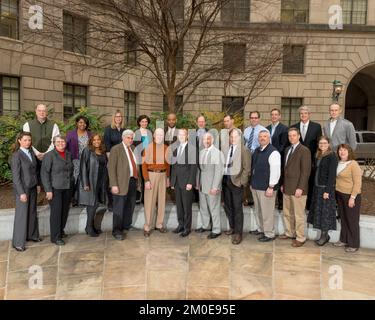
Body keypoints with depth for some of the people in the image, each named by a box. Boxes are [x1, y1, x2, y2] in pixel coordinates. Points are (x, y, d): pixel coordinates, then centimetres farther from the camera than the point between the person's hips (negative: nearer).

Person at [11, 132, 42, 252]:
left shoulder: (31, 152, 4)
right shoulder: (16, 155, -14)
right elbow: (15, 176, -16)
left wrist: (38, 184, 9)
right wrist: (21, 192, -17)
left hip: (32, 187, 6)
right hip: (22, 188, -6)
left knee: (32, 212, 16)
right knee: (21, 215, 2)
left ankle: (32, 235, 32)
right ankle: (18, 242, 14)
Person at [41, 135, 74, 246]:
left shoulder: (69, 154, 8)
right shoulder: (49, 155, -9)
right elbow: (44, 173, -11)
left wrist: (72, 184, 10)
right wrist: (48, 190, -15)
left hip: (68, 188, 5)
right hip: (55, 188, -5)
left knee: (65, 210, 12)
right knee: (56, 212, -1)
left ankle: (61, 230, 32)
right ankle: (55, 237, 10)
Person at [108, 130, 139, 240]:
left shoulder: (133, 148, 13)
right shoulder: (116, 149, -7)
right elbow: (111, 167, -11)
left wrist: (138, 180, 8)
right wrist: (114, 185, -17)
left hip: (133, 181, 6)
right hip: (122, 182, -6)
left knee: (130, 206, 16)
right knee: (119, 208, 1)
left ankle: (127, 225, 33)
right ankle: (116, 231, 13)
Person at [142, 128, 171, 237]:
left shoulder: (166, 148, 4)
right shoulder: (148, 147, -10)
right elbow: (144, 164, -10)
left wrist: (168, 178, 12)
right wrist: (146, 180, -15)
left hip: (162, 175, 4)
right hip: (151, 175, -4)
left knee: (162, 200, 9)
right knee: (149, 201, -1)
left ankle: (159, 224, 22)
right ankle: (147, 227, 10)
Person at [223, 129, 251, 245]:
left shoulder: (244, 150, -6)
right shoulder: (226, 149, 9)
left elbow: (247, 169, -8)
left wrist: (241, 182, -13)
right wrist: (222, 178, 3)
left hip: (236, 182, -5)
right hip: (225, 180, 6)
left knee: (237, 208, 0)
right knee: (227, 206, 15)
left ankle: (238, 233, 11)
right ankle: (232, 227, 33)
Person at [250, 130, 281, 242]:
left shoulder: (273, 152, -15)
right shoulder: (256, 151, 11)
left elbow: (275, 171, -19)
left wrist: (271, 187, -20)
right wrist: (252, 183, 17)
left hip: (266, 188, -8)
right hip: (255, 186, 8)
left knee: (267, 211, 1)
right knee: (257, 210, 20)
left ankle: (269, 234, 16)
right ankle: (260, 229, 37)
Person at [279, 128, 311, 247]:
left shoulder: (304, 150, -10)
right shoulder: (287, 149, 14)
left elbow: (306, 171, -14)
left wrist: (300, 188, -18)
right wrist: (283, 184, 13)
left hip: (297, 188, -7)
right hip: (287, 188, 7)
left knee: (299, 214, 2)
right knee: (287, 213, 15)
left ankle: (300, 238, 15)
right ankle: (289, 233, 31)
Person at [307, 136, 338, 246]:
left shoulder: (332, 157, -10)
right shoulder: (318, 156, 11)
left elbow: (332, 175, -15)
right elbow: (316, 172, 10)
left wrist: (327, 191, -18)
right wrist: (315, 187, 4)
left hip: (326, 188, -7)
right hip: (317, 187, 7)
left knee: (325, 211, 1)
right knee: (318, 210, 10)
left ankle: (324, 235, 14)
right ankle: (324, 235, 21)